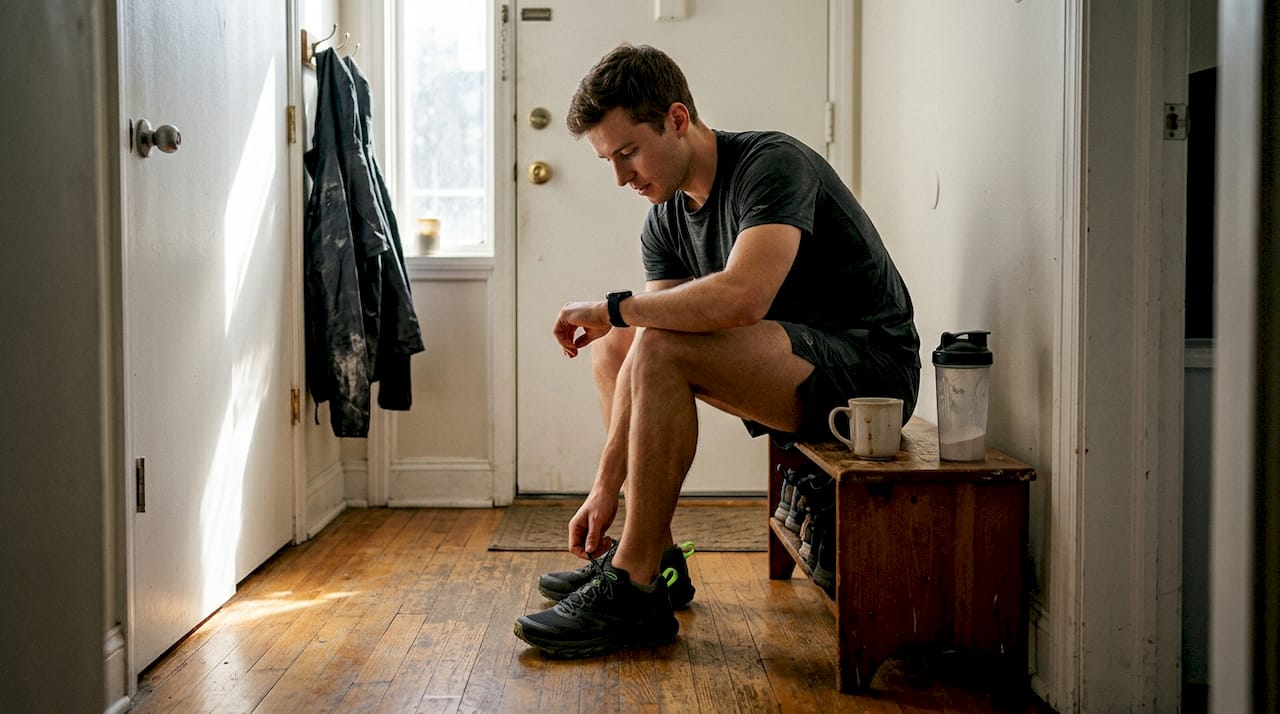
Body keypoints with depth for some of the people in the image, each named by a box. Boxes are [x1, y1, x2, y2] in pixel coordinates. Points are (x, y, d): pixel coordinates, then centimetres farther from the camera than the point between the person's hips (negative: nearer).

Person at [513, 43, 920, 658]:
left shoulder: (772, 164, -19)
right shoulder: (665, 221, 5)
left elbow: (742, 297, -36)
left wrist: (613, 307, -22)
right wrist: (605, 487, -4)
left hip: (869, 366, -9)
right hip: (788, 369, 9)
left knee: (659, 349, -28)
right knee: (612, 348, 12)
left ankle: (633, 592, -19)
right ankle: (648, 553, 12)